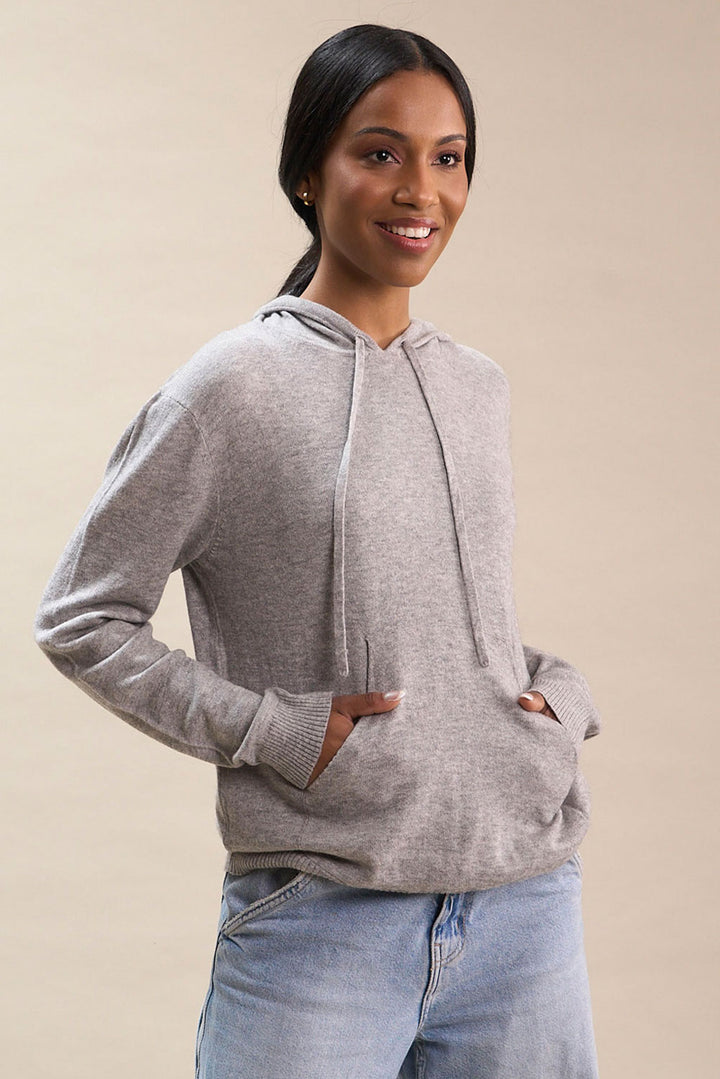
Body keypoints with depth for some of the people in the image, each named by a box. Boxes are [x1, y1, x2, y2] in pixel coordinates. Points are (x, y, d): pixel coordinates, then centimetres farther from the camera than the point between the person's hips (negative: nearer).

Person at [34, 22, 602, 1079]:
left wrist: (561, 696, 3)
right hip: (324, 917, -5)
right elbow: (79, 618, -4)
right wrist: (274, 731, -13)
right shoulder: (232, 388, -7)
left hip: (525, 901, 5)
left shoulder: (480, 387, 10)